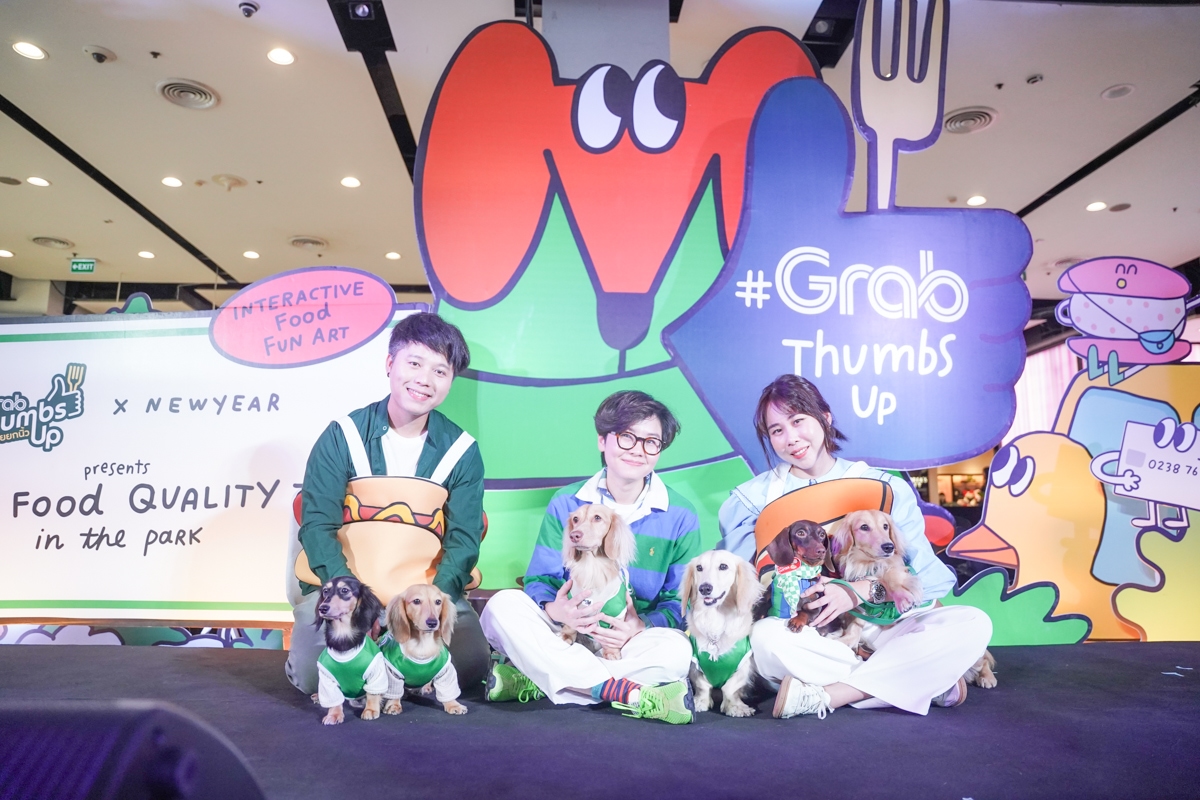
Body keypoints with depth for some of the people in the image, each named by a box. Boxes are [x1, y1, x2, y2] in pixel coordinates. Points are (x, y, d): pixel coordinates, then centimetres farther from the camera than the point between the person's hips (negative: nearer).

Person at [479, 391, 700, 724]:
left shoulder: (680, 517, 0)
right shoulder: (565, 504, 3)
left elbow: (681, 600, -4)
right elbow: (539, 580, -1)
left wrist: (641, 627, -25)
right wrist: (555, 609, -26)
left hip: (632, 640, -1)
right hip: (565, 635, 1)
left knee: (677, 651, -34)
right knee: (503, 606, -26)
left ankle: (533, 682, -25)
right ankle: (628, 693, -32)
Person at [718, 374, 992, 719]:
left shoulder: (885, 488, 5)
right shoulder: (754, 497, 7)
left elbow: (923, 572, -4)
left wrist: (858, 592, -21)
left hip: (880, 624, 1)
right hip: (805, 634, -1)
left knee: (973, 623, -23)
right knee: (766, 636, -35)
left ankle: (821, 697, -25)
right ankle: (931, 682, -22)